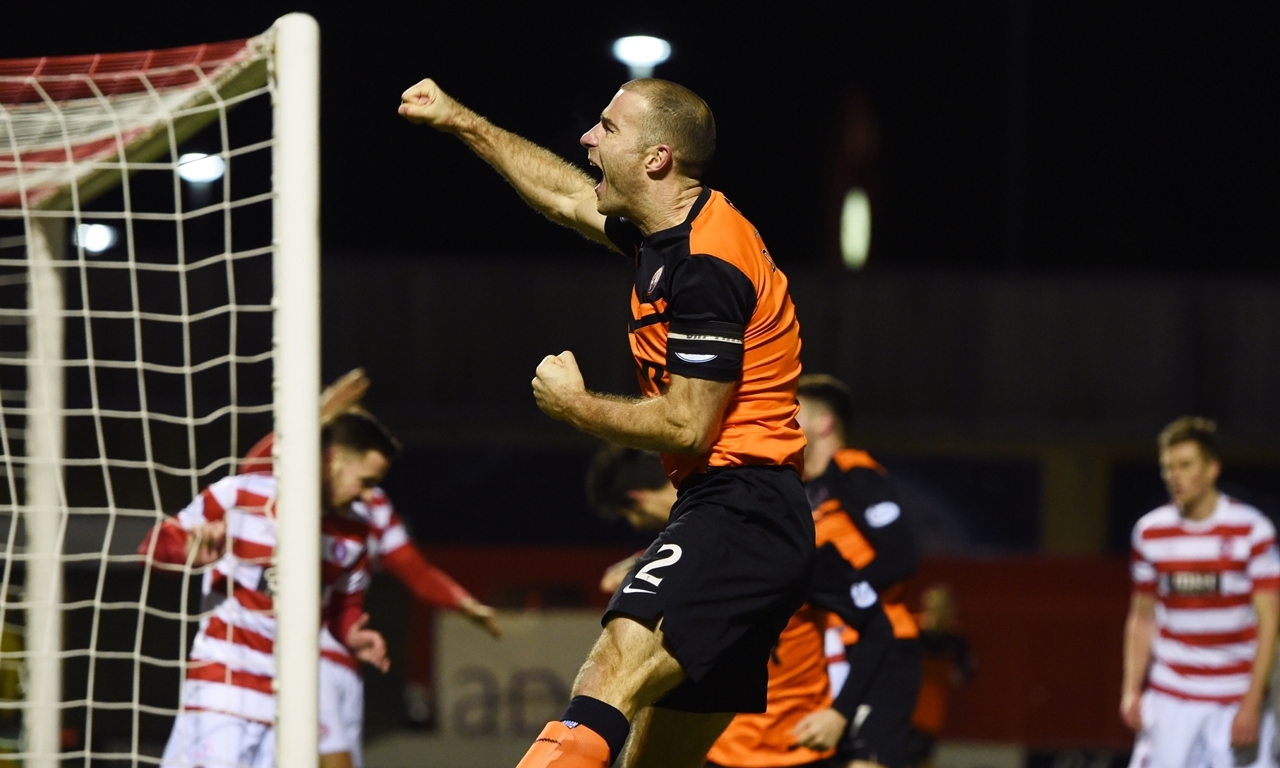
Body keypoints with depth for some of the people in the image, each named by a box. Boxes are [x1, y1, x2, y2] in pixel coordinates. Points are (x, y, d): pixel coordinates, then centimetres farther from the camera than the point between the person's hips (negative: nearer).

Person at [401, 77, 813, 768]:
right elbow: (565, 196, 34)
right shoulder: (669, 233, 15)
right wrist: (460, 122, 38)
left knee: (611, 676, -30)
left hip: (735, 511, -10)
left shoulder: (707, 264, -15)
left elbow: (688, 426, -18)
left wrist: (577, 407, -3)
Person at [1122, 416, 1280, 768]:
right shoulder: (1150, 531, 6)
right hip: (1169, 697, 3)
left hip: (1237, 700, -3)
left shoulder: (1252, 530, -5)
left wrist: (1252, 703, -14)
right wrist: (1131, 690, 4)